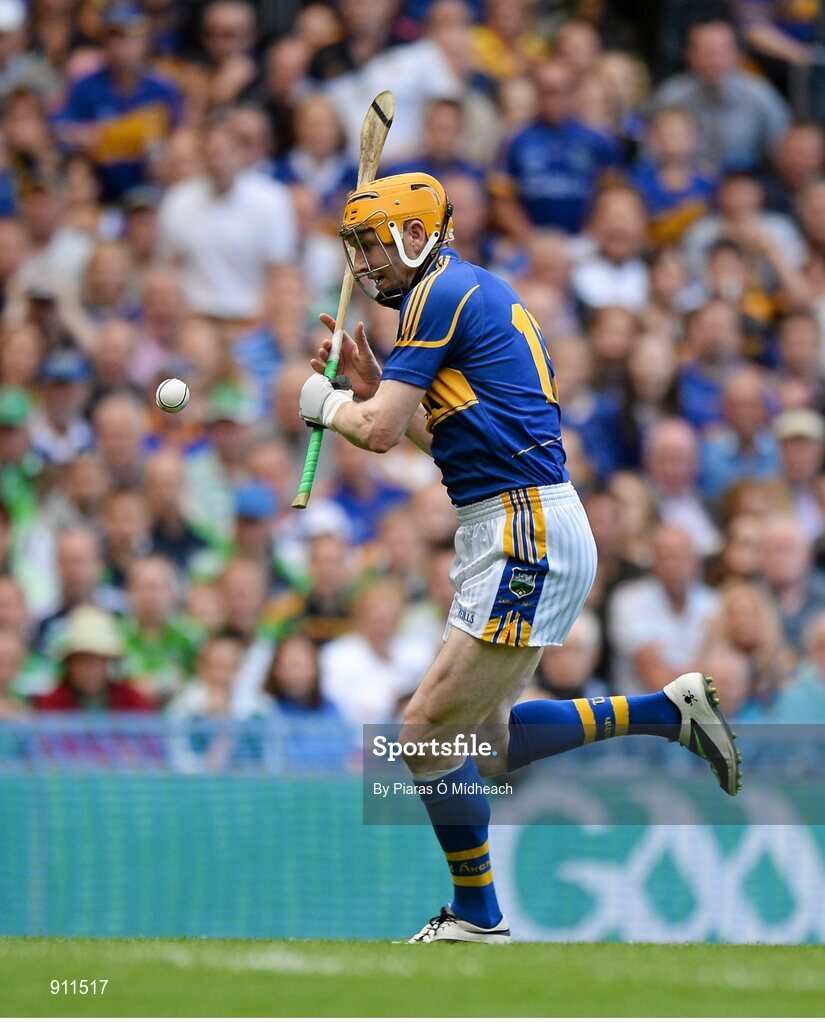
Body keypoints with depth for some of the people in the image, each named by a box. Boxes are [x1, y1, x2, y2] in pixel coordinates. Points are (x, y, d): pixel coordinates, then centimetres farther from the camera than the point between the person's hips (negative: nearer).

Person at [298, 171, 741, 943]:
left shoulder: (441, 294, -11)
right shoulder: (478, 294, 20)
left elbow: (379, 432, -15)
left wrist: (327, 406, 4)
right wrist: (372, 384, 14)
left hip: (527, 539, -10)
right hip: (514, 536, 10)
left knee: (427, 728, -7)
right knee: (486, 739, 15)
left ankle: (477, 917, 4)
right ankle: (670, 710, 18)